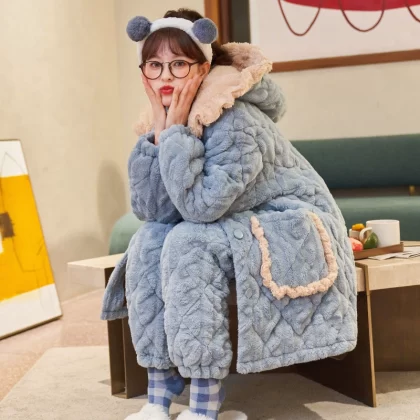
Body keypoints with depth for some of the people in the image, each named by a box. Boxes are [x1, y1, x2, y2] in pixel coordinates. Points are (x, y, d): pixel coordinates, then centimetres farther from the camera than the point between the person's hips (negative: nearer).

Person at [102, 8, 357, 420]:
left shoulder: (233, 121, -25)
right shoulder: (165, 120, -1)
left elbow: (201, 206, -31)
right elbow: (149, 210, -10)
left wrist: (177, 130, -27)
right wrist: (160, 131, -17)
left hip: (295, 228, -8)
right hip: (240, 229, 8)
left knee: (189, 244, -29)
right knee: (148, 243, -11)